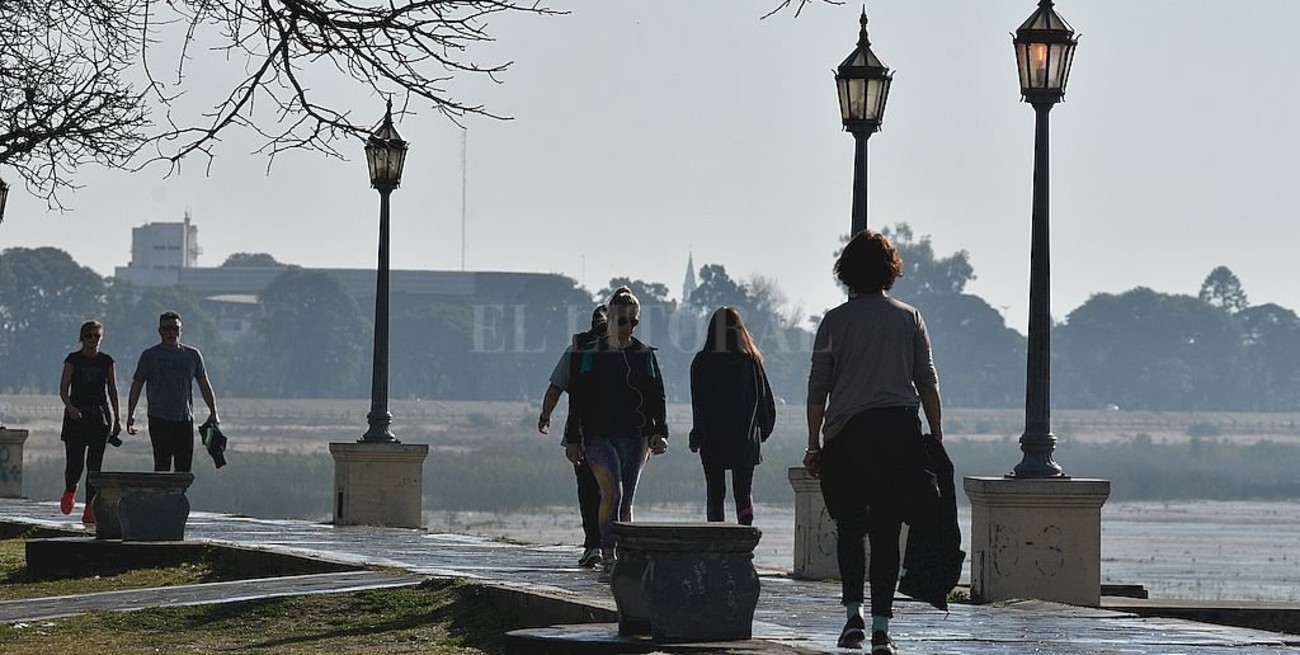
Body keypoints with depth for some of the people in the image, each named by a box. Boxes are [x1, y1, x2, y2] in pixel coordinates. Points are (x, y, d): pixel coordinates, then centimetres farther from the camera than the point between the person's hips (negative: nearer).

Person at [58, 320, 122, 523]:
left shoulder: (107, 361, 6)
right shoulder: (73, 360, 0)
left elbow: (113, 391, 11)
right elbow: (63, 389, -4)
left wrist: (117, 418, 8)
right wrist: (70, 407, -22)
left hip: (100, 415, 1)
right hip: (76, 415, -1)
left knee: (95, 464, -3)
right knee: (75, 464, -6)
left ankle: (90, 510, -1)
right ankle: (70, 490, 28)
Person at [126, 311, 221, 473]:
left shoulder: (193, 355, 10)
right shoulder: (150, 356, 3)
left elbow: (205, 386, 15)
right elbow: (137, 385, 5)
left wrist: (213, 412, 8)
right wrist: (130, 414, -2)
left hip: (185, 419, 3)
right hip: (159, 419, -3)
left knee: (184, 468, 2)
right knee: (162, 466, -9)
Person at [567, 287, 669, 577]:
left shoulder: (645, 355, 10)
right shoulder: (592, 355, 3)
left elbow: (657, 397, 11)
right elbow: (578, 398, 3)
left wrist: (660, 432, -2)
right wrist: (574, 439, -2)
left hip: (635, 437, 3)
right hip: (600, 436, -3)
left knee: (626, 501, 6)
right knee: (612, 490, -21)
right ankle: (608, 556, -23)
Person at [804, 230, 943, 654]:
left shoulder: (835, 321, 4)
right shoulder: (909, 318, 6)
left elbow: (817, 389, 3)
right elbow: (928, 384, 5)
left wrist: (813, 445, 7)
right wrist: (937, 439, 10)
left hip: (846, 433, 0)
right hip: (899, 431, 1)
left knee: (849, 527, 12)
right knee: (886, 531, 1)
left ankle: (853, 613, 0)